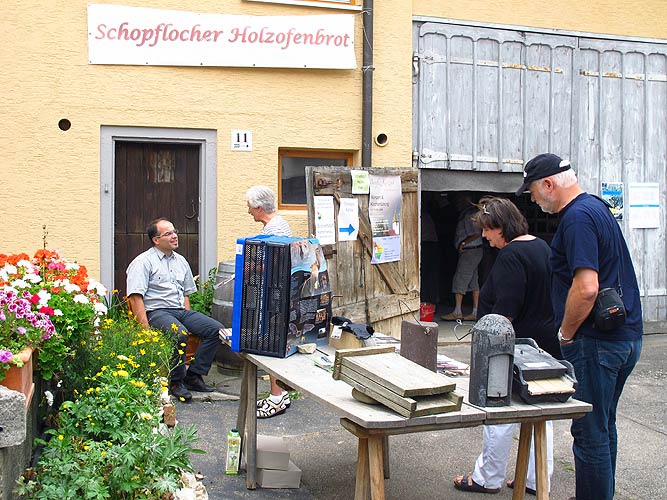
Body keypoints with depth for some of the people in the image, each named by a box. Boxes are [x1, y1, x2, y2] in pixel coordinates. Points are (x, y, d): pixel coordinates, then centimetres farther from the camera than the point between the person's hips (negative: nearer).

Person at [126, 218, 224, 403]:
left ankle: (193, 375, -6)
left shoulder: (181, 261, 20)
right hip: (157, 311, -7)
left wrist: (188, 319, 10)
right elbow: (135, 297, -11)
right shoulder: (143, 262, -2)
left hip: (181, 310, 7)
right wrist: (146, 328, -20)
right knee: (179, 334, -36)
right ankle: (175, 381, -16)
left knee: (216, 329, -13)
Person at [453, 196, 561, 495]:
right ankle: (537, 481, 22)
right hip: (545, 345, 10)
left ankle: (487, 479, 13)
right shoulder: (541, 246, 13)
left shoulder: (510, 256, -17)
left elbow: (505, 311, -23)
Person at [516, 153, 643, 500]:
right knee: (603, 426, 20)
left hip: (597, 342, -10)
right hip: (626, 336, 10)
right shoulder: (596, 206, 15)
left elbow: (586, 288, -27)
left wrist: (566, 335, -12)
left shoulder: (577, 217, -17)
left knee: (590, 433, -2)